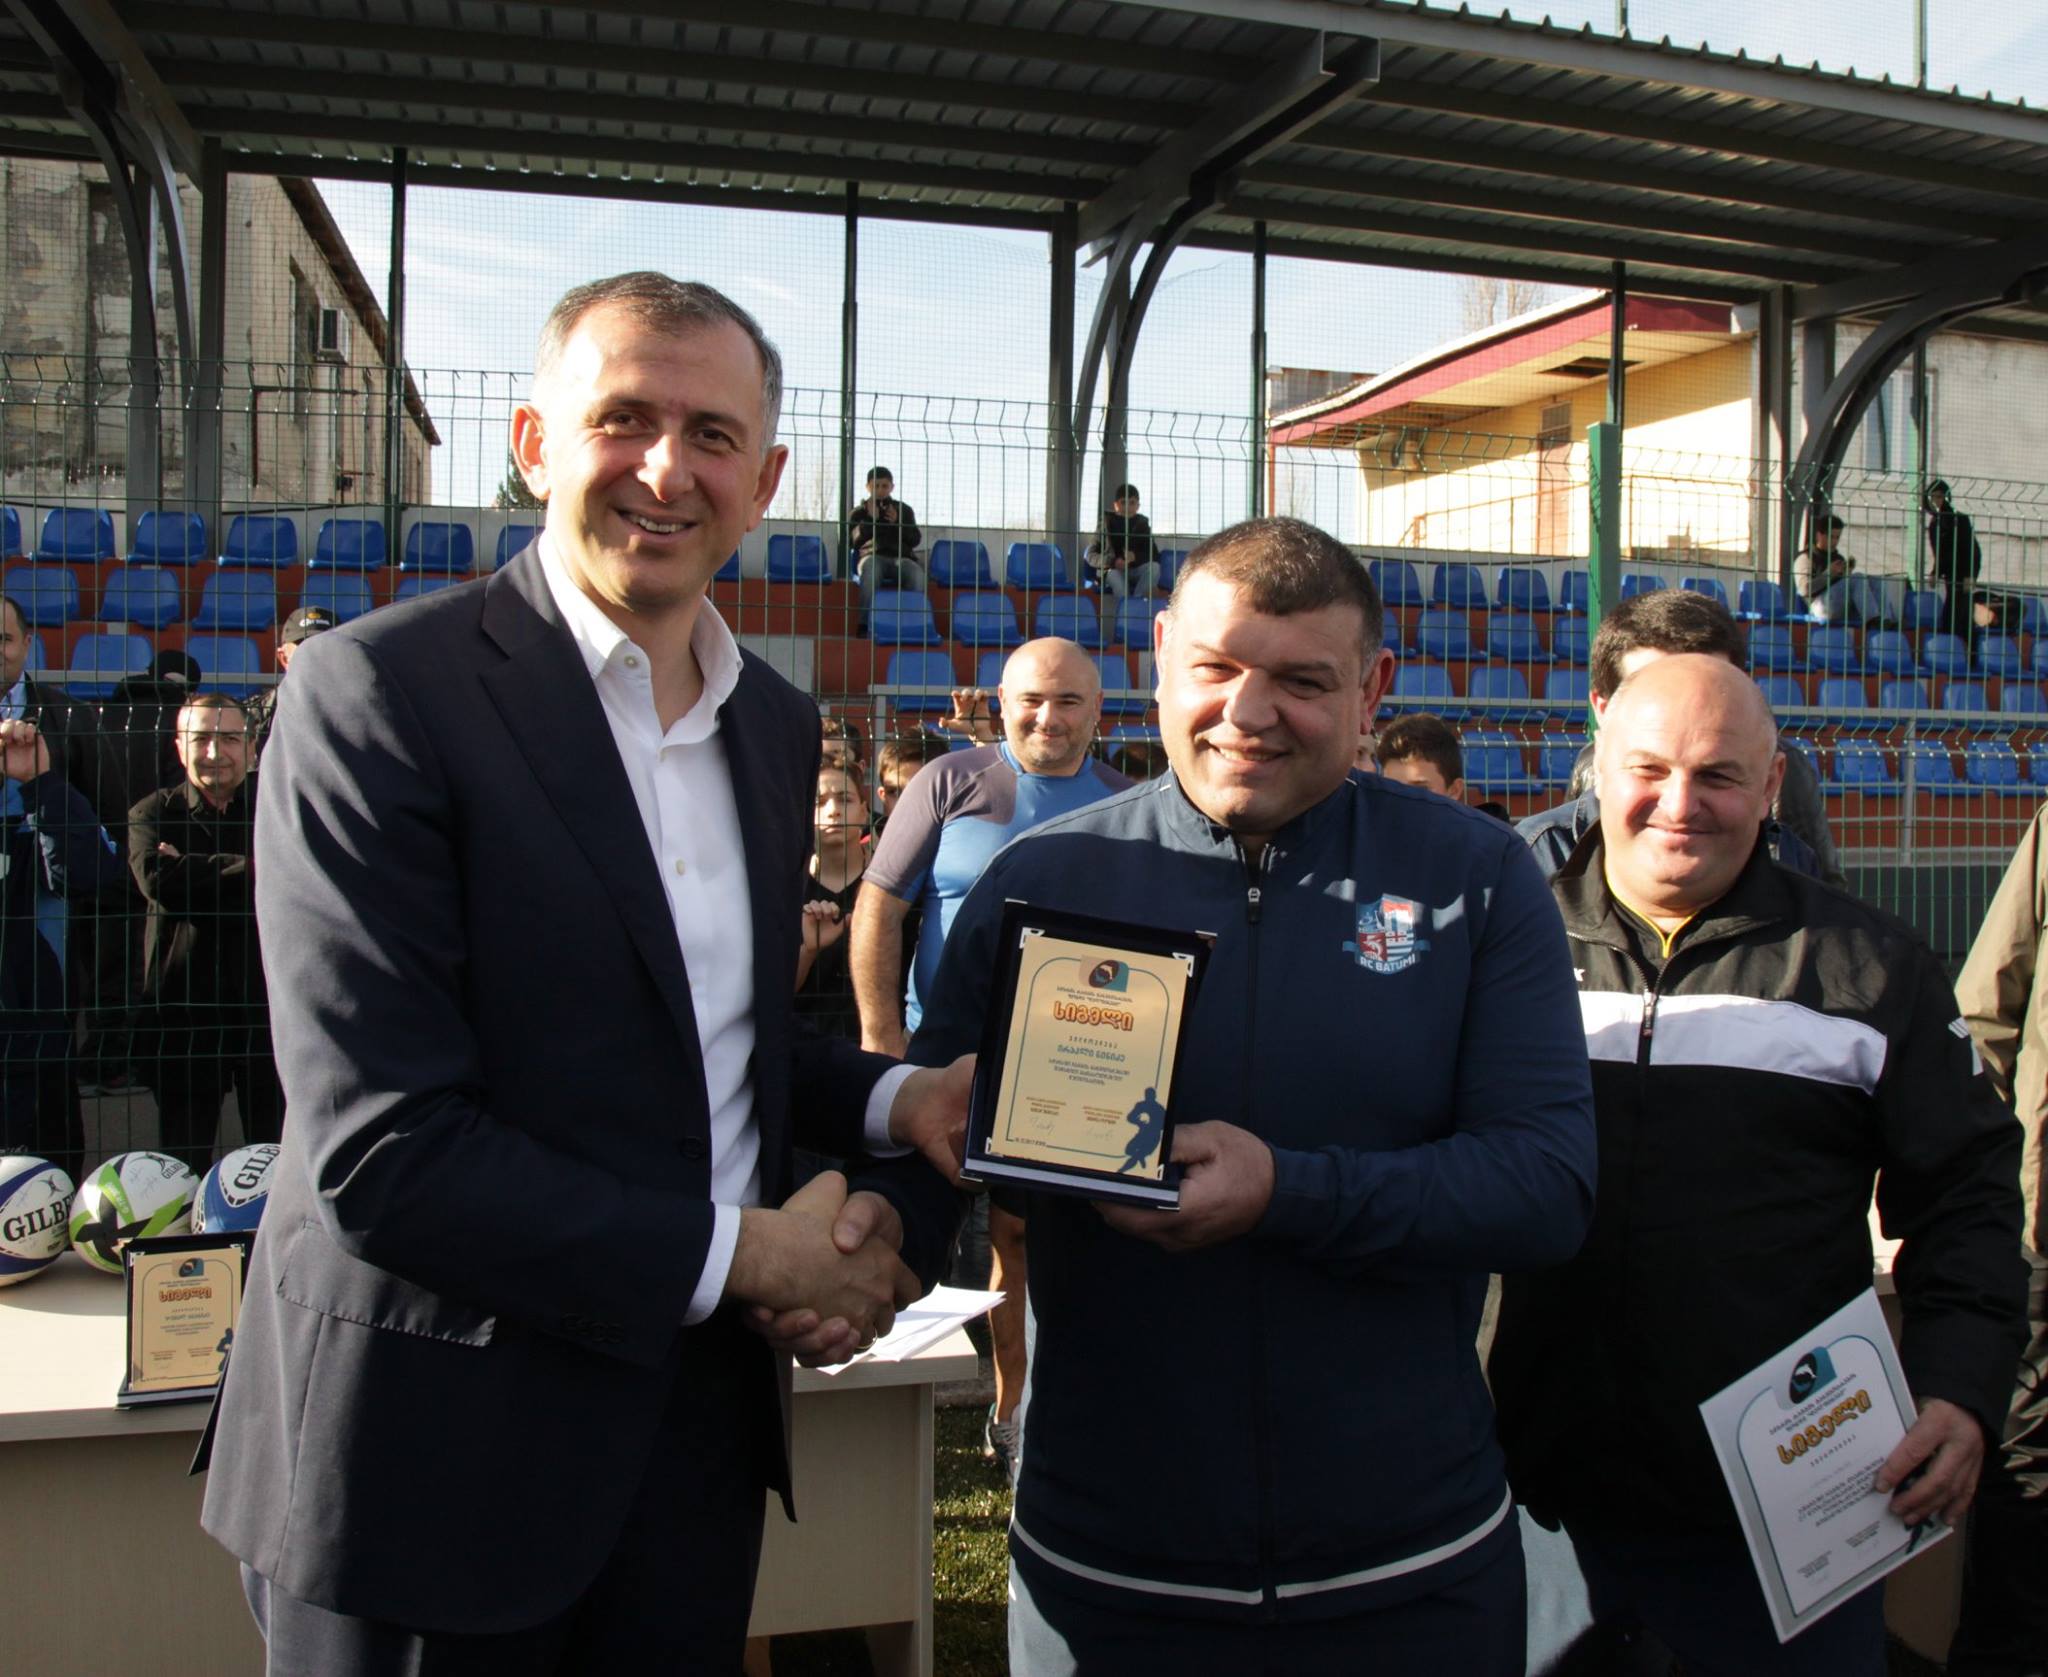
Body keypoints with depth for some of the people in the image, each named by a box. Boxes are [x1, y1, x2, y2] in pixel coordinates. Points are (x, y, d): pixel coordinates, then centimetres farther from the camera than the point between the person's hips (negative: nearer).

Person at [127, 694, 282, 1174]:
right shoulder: (153, 813, 8)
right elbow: (157, 879, -14)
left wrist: (195, 873, -14)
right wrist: (249, 868, -13)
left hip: (266, 1004, 0)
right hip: (182, 1010, 1)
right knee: (183, 1161, 8)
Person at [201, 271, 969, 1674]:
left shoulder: (777, 722, 7)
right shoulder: (378, 691, -15)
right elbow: (380, 1148, -20)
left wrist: (891, 1103, -2)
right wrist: (738, 1255, -15)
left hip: (703, 1423, 6)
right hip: (441, 1453, -6)